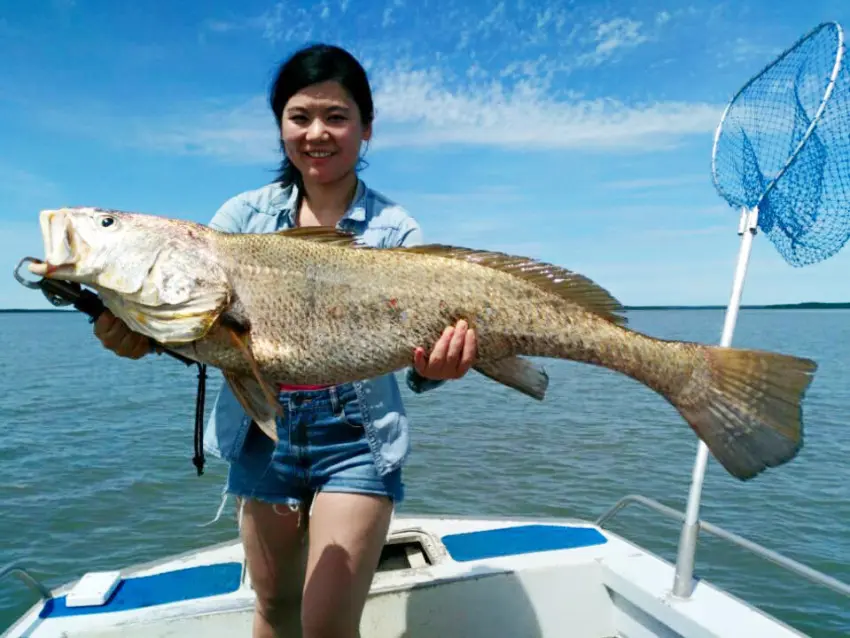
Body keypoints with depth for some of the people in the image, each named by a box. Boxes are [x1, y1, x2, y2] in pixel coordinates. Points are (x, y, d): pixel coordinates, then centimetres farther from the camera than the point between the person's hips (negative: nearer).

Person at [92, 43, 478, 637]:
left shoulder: (394, 229, -5)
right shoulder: (246, 214, 2)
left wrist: (434, 365, -35)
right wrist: (135, 325, -27)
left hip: (356, 436, -2)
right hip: (261, 434, 3)